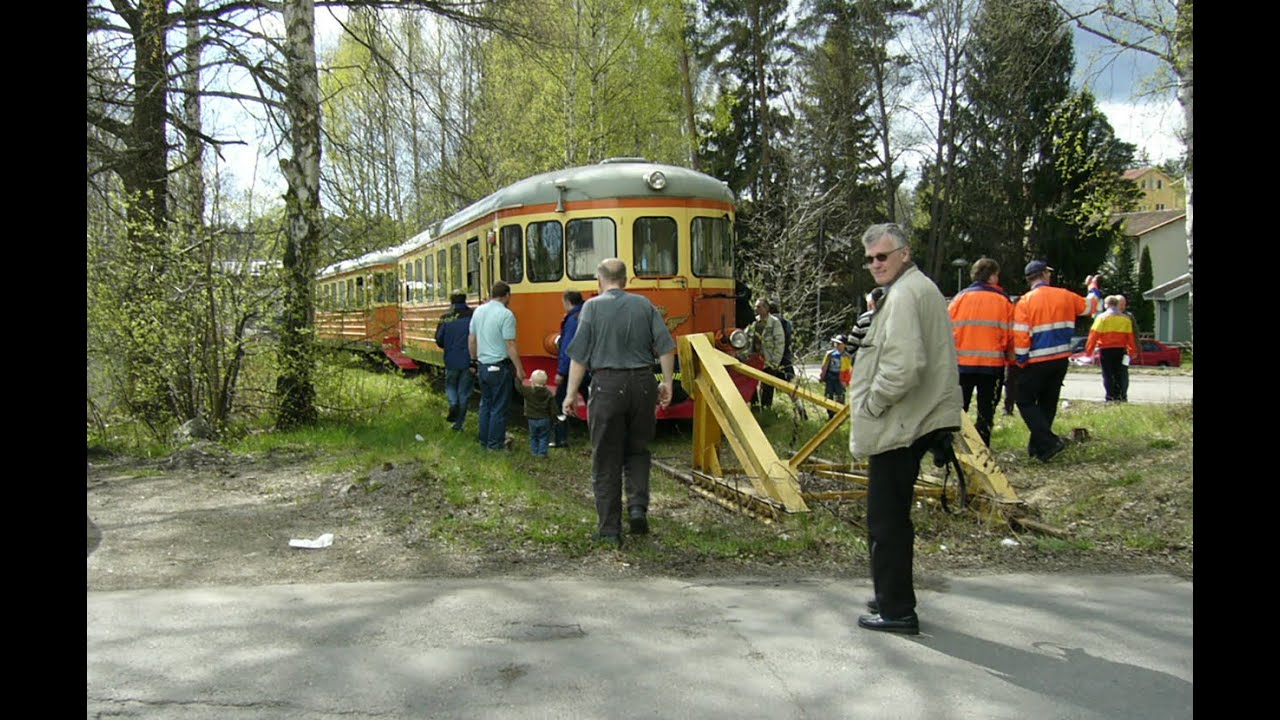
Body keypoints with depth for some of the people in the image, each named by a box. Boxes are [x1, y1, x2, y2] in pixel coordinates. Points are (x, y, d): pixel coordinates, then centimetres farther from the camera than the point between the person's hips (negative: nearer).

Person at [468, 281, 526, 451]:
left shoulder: (478, 311, 5)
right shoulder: (506, 314, -16)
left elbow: (471, 340, 11)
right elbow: (510, 345, -18)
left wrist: (475, 360, 23)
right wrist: (519, 368, -11)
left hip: (482, 366, 7)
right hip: (500, 367, -7)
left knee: (485, 404, 17)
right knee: (499, 407, 3)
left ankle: (484, 440, 24)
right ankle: (495, 443, 8)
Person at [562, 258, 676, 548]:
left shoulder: (593, 307, -1)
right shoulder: (644, 305, 7)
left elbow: (579, 356, -5)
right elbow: (665, 346, 3)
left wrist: (571, 393, -1)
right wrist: (667, 383, 9)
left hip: (607, 385, -3)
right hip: (643, 383, 3)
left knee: (606, 461, 5)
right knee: (637, 450, 21)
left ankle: (609, 529, 10)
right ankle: (638, 506, 4)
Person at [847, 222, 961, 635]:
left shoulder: (904, 295, -16)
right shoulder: (921, 288, 19)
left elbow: (905, 364, -27)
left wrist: (871, 403, -15)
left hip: (897, 427, -11)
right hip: (913, 422, 11)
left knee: (886, 521, -3)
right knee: (892, 518, 19)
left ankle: (896, 610, 4)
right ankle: (893, 598, 30)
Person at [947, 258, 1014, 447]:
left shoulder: (959, 298, 1)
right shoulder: (1003, 301, -2)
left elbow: (948, 330, 1)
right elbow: (1011, 334, -3)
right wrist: (1011, 359, 11)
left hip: (962, 363, 1)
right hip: (993, 364, -1)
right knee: (986, 411, 8)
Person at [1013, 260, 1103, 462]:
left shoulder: (1025, 302, -10)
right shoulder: (1065, 296, 3)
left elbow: (1020, 335, -15)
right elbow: (1090, 306, 21)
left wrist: (1020, 361, -4)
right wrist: (1093, 287, 40)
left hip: (1036, 362, -5)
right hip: (1061, 360, 5)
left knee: (1026, 402, 2)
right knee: (1048, 403, 15)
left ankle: (1048, 442, -13)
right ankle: (1037, 446, 19)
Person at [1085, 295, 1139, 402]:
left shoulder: (1102, 317, -6)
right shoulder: (1126, 318, 7)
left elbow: (1094, 335, -10)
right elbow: (1130, 336, 7)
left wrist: (1088, 351, -8)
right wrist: (1133, 351, 13)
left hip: (1106, 350, -3)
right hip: (1121, 350, 3)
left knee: (1108, 375, 0)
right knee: (1119, 374, 11)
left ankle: (1110, 397, -5)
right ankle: (1119, 397, 9)